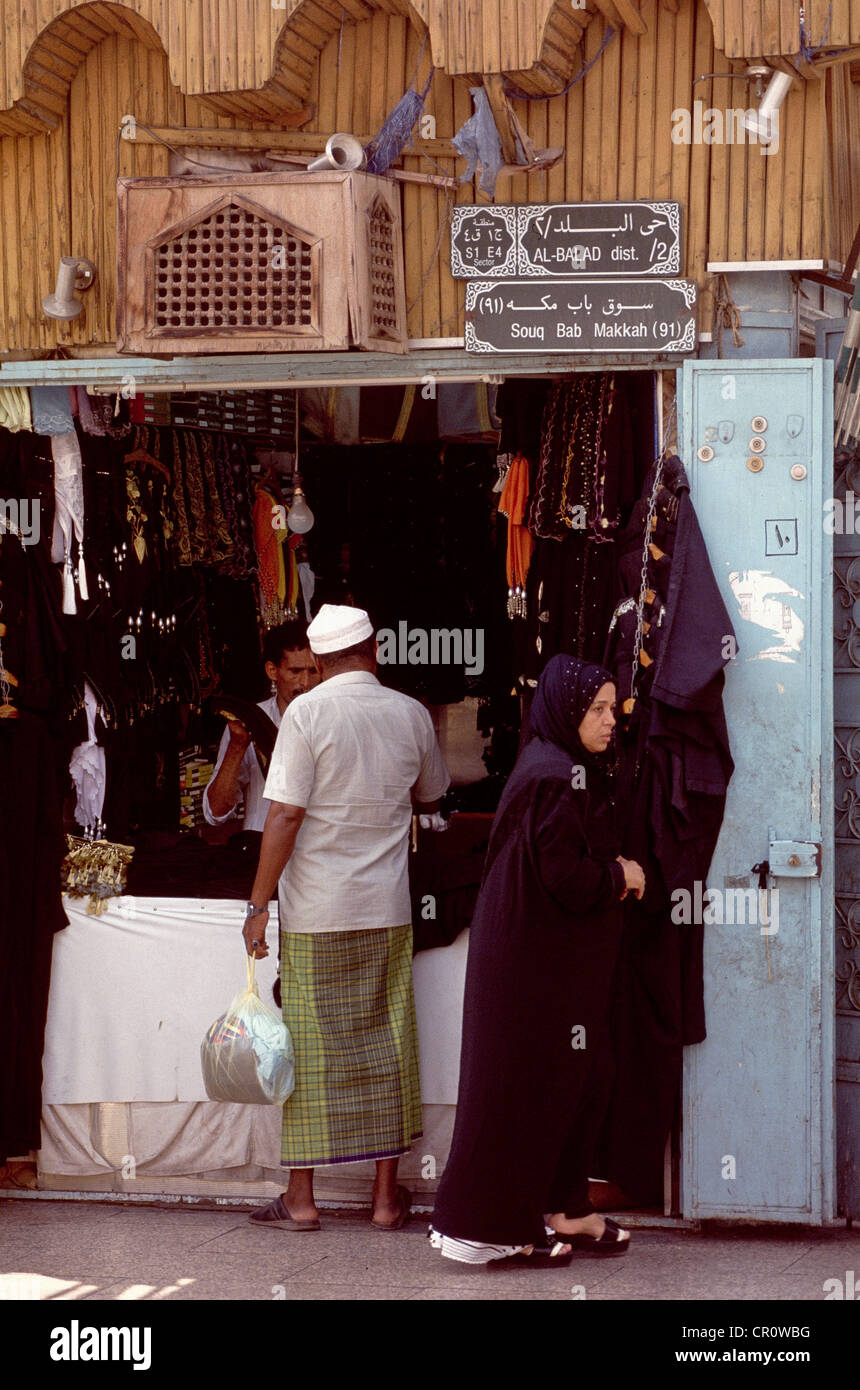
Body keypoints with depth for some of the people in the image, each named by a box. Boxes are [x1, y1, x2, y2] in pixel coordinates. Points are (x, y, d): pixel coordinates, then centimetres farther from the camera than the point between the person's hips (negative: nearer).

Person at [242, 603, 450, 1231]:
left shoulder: (309, 712, -10)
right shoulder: (412, 714, 3)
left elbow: (286, 814, -14)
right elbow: (430, 798, 19)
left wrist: (258, 904, -9)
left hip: (315, 910, -3)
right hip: (387, 909, 3)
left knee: (311, 1045, 4)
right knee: (385, 1043, 9)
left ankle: (301, 1197, 8)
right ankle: (387, 1195, 13)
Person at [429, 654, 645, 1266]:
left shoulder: (565, 770, 12)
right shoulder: (555, 778, -20)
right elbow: (565, 876, -24)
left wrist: (611, 873, 1)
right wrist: (621, 877, -8)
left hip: (563, 958, 10)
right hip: (539, 962, -10)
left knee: (574, 1078, 14)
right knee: (527, 1084, -2)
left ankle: (564, 1209, 23)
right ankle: (498, 1228, 6)